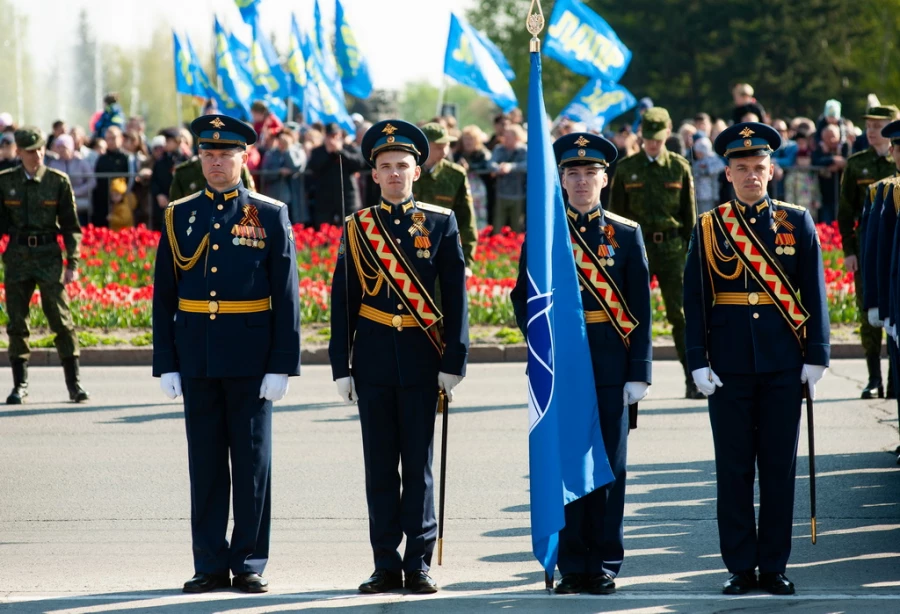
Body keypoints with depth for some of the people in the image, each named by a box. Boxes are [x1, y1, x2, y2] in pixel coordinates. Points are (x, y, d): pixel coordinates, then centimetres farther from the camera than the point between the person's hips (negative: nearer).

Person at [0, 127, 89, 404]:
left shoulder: (58, 181, 1)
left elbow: (70, 225, 4)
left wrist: (72, 263, -2)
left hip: (49, 256, -2)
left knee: (61, 319, -4)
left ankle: (74, 383, 2)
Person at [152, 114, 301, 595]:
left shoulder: (270, 216, 1)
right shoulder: (179, 217, 7)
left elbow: (286, 297, -1)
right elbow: (164, 296, 8)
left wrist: (282, 365, -7)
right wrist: (165, 364, 2)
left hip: (250, 358, -2)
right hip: (197, 358, 2)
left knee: (252, 460, 2)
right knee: (205, 462, 6)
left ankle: (249, 564, 9)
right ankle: (210, 565, 12)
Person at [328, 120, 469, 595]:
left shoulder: (441, 223, 2)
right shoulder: (357, 227, 6)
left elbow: (456, 297, 0)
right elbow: (342, 302, 6)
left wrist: (453, 361, -6)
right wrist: (341, 366, 2)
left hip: (421, 359, -2)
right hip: (373, 358, 2)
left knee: (418, 465, 1)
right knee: (379, 466, 5)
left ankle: (419, 564, 7)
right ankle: (386, 565, 10)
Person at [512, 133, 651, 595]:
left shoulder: (626, 234, 5)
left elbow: (641, 309, 2)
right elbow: (523, 297, 10)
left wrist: (639, 373, -4)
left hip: (610, 365, -1)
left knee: (608, 467, 1)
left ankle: (603, 567, 8)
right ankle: (572, 567, 7)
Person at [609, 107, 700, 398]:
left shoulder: (680, 167, 5)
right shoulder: (626, 168, 5)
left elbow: (689, 214, 8)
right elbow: (615, 213, 8)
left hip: (672, 249, -1)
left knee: (681, 313, -5)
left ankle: (694, 379, -2)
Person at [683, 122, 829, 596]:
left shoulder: (796, 222, 5)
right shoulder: (708, 228, 3)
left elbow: (815, 293, 4)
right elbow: (694, 300, 1)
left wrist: (816, 357, -2)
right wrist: (698, 361, -6)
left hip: (783, 362, 0)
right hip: (729, 364, 0)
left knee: (780, 467, 4)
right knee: (733, 468, 3)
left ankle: (774, 567, 11)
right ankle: (741, 568, 9)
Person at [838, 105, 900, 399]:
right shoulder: (856, 164, 7)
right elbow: (845, 211, 7)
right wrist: (848, 250, -1)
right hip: (865, 247, 1)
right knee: (869, 316, 1)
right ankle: (874, 379, 8)